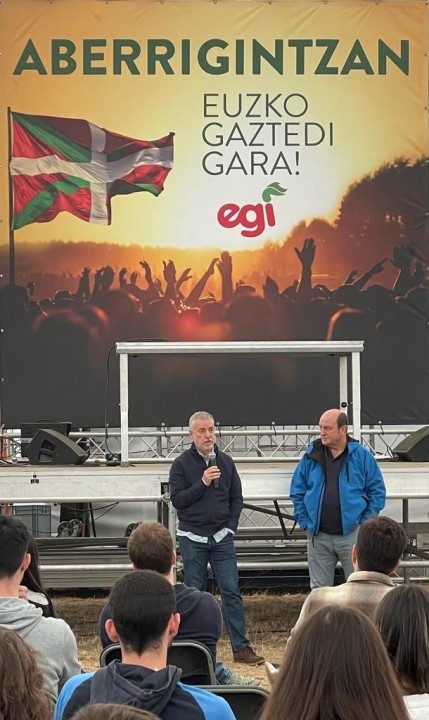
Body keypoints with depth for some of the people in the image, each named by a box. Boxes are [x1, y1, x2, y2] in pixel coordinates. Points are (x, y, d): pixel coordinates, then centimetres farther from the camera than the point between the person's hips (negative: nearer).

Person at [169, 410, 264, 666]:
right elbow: (177, 499, -10)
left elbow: (237, 498, 12)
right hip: (192, 537, -2)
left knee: (232, 591, -4)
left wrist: (231, 526, 0)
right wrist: (202, 483, -19)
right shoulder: (182, 464, -3)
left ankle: (241, 647, -3)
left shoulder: (226, 462, 6)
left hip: (222, 538, 2)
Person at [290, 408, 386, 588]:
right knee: (319, 590, 8)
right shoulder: (311, 455, 4)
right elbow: (297, 491, 11)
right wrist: (304, 521, 2)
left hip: (351, 534, -2)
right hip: (318, 536, 2)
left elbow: (377, 491, 2)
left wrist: (365, 522, -4)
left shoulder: (361, 456, -1)